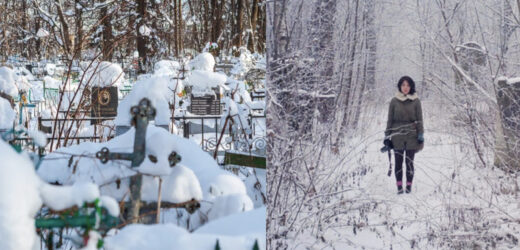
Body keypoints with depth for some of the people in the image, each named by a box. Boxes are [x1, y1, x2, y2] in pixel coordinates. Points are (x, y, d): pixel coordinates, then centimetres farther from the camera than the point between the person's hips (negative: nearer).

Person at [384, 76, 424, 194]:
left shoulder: (415, 101, 3)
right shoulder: (394, 101, 4)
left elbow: (419, 119, 4)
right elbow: (390, 119, 7)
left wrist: (421, 135, -2)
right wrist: (387, 136, 4)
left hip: (411, 135, -1)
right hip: (397, 135, 1)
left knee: (409, 162, -2)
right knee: (398, 162, 0)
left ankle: (409, 186, 4)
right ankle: (399, 187, 4)